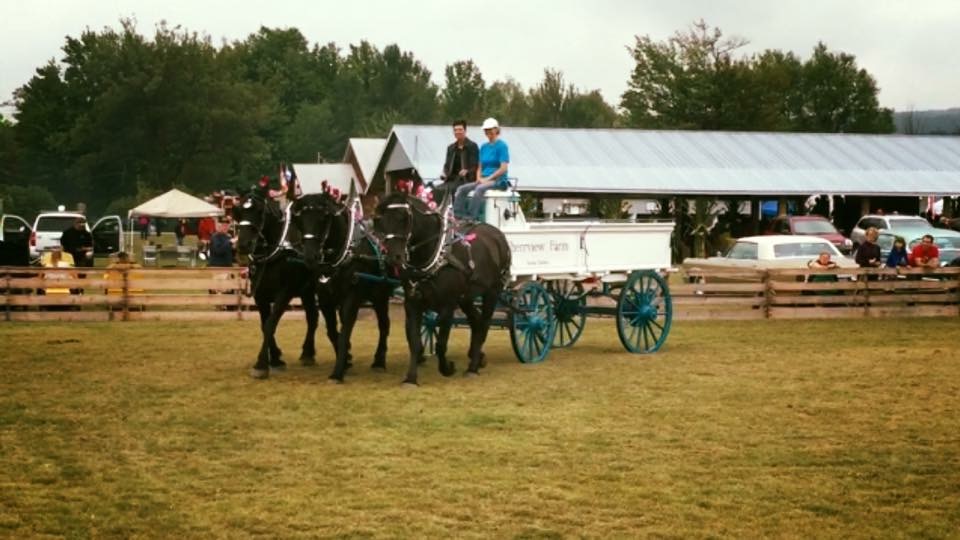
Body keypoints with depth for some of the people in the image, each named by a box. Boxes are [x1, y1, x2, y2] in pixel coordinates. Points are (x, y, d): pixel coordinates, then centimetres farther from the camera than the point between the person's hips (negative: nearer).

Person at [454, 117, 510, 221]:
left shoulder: (502, 146, -4)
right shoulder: (484, 147, 17)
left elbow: (503, 168, -12)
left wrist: (488, 179, -15)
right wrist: (479, 178, 0)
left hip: (498, 181, -7)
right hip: (484, 180, 7)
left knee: (479, 189, -35)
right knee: (462, 189, -14)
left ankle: (471, 218, -39)